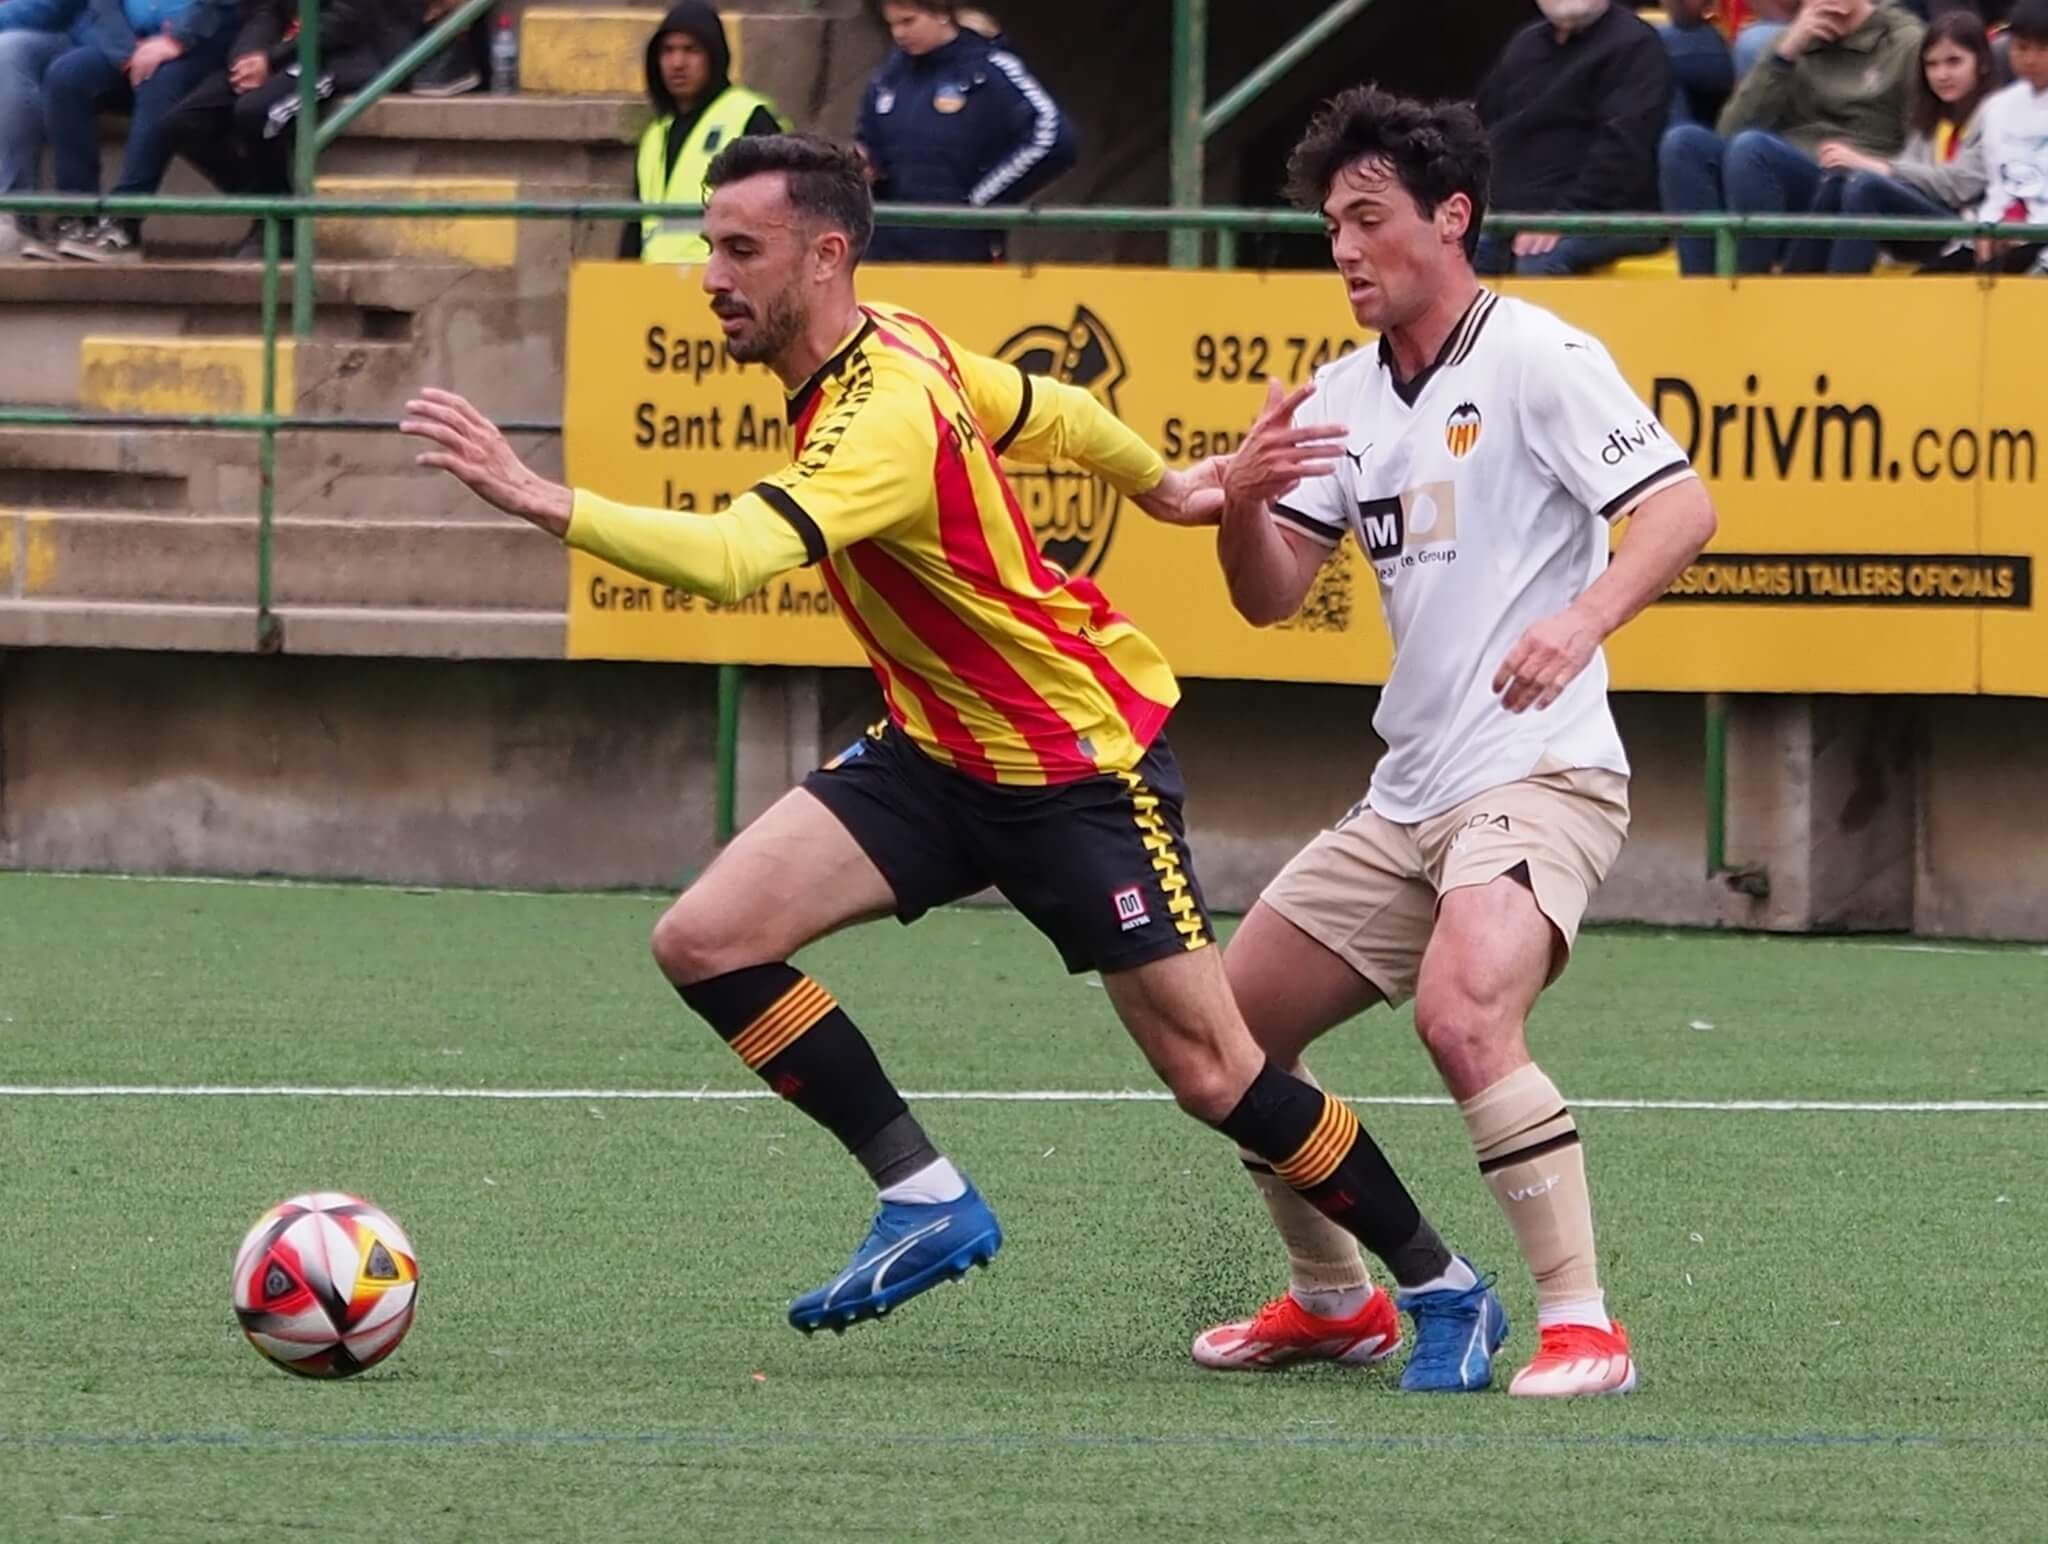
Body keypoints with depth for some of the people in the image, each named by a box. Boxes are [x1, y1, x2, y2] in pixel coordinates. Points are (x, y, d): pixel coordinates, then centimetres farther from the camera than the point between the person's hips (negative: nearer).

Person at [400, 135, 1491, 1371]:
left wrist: (540, 500, -50)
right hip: (939, 755, 9)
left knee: (1214, 1074, -5)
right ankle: (928, 1200, -1)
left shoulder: (884, 416, -29)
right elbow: (1045, 412, 15)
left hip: (1083, 762, -9)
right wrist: (1165, 485, 33)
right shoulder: (901, 349, -3)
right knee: (706, 941, -9)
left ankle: (1442, 1284, 14)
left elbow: (733, 560, -44)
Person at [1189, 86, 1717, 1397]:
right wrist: (1242, 504, -11)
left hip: (1538, 775, -9)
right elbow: (1271, 599, 11)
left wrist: (1583, 620, -35)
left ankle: (1583, 1325, -28)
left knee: (1462, 1014, -32)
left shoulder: (1534, 358, -9)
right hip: (1409, 796, 9)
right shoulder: (1349, 397, 13)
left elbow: (1682, 508, -18)